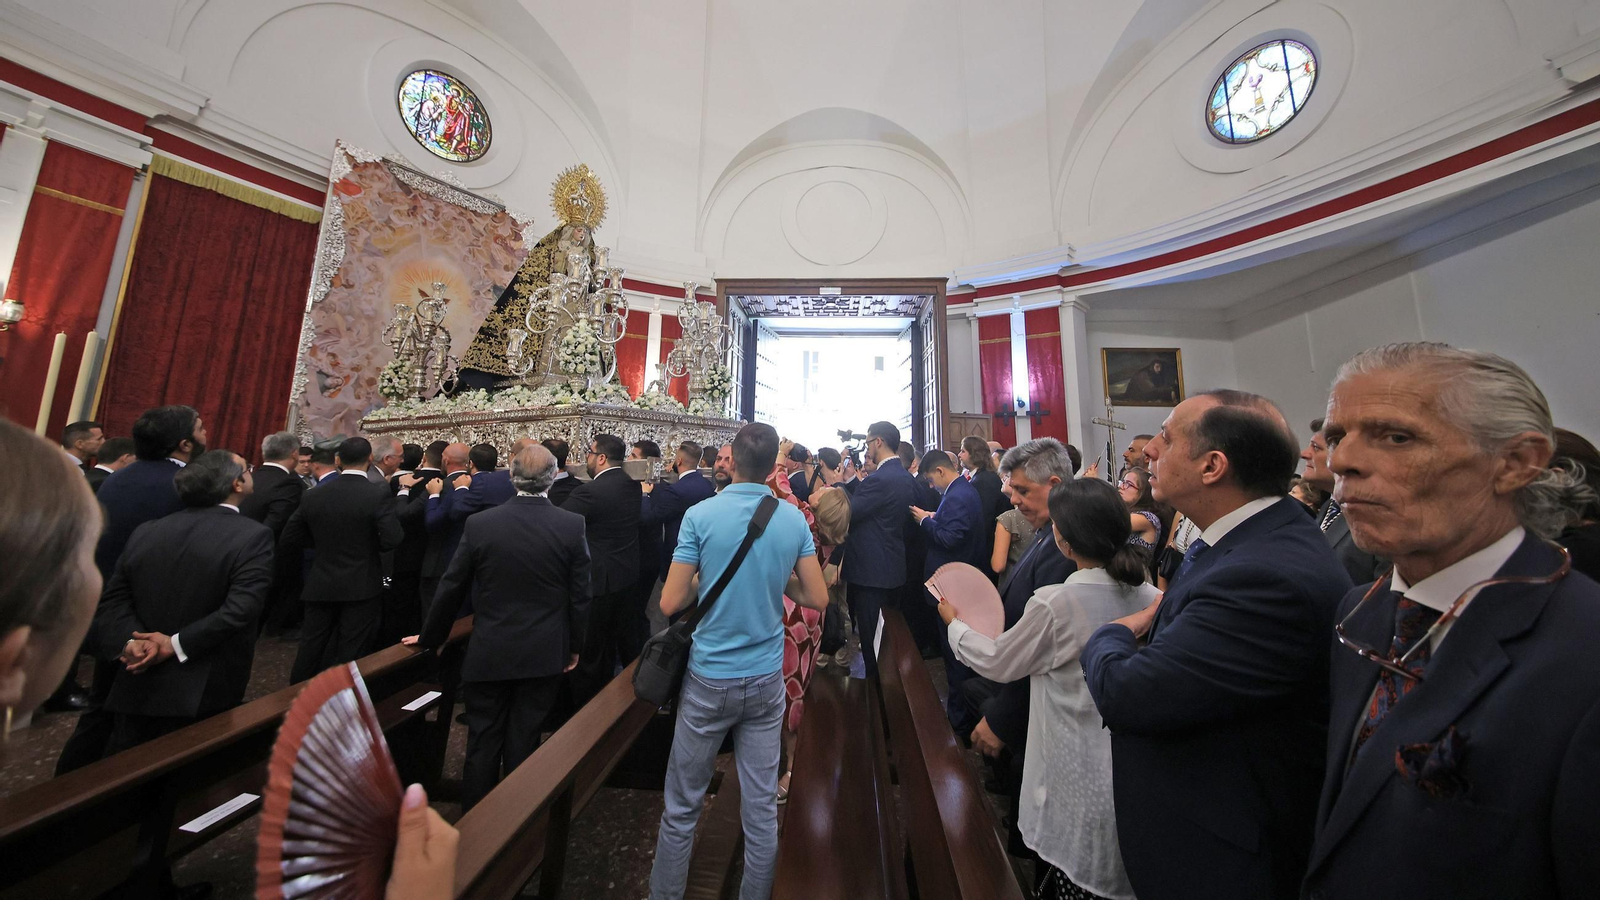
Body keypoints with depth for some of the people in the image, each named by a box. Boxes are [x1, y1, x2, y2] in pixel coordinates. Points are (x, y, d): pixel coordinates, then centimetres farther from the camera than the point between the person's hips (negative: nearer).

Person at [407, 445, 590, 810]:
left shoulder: (479, 523, -10)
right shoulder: (573, 525, -14)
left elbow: (452, 589, 0)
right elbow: (579, 595, -9)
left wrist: (430, 637, 17)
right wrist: (574, 646, 6)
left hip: (489, 654, 1)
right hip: (544, 655, 0)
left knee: (483, 742, 18)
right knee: (523, 745, 15)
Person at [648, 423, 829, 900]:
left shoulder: (701, 515, -15)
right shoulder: (794, 520, -7)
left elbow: (670, 602, -12)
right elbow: (818, 598, -1)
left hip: (709, 680, -2)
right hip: (767, 680, 3)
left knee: (681, 807, 19)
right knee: (762, 807, 19)